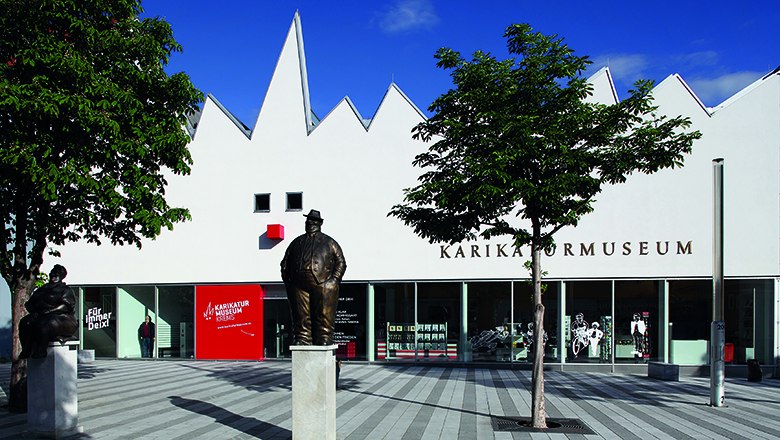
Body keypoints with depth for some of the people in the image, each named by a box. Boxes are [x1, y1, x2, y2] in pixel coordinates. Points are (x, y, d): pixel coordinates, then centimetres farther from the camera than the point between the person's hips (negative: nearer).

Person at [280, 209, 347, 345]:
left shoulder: (329, 242, 14)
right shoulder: (297, 242, 21)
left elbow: (341, 262, 9)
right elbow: (285, 262, 23)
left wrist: (334, 279, -3)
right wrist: (287, 280, 10)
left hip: (323, 285, -2)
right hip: (299, 287, 2)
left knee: (324, 318, -5)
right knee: (301, 318, 1)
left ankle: (324, 340, -3)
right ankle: (301, 342, 4)